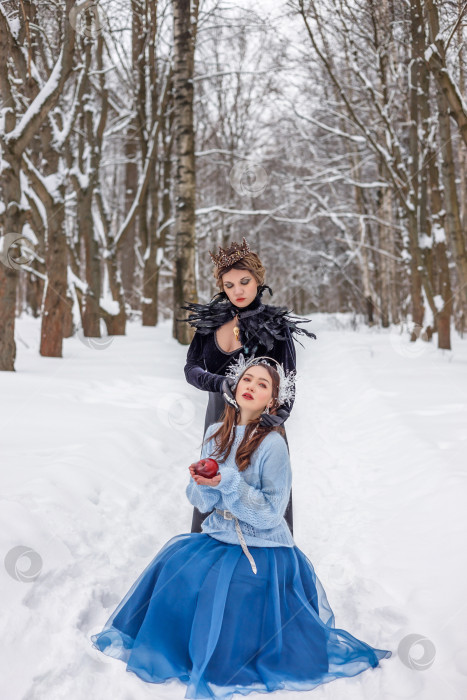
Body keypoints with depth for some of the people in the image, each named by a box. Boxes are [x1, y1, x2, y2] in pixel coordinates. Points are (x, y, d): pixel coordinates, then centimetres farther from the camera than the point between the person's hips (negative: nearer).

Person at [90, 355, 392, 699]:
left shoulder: (272, 444, -15)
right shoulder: (217, 433, 3)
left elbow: (271, 514, -16)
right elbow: (201, 502, 7)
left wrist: (227, 483, -25)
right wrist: (202, 482, -16)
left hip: (261, 548, -6)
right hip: (220, 535, 6)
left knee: (219, 586, -24)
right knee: (175, 564, -13)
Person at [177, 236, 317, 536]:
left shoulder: (275, 326, -7)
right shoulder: (211, 319, 3)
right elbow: (191, 368, -1)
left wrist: (279, 413, -31)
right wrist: (222, 384, -22)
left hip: (259, 423, -4)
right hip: (218, 421, 4)